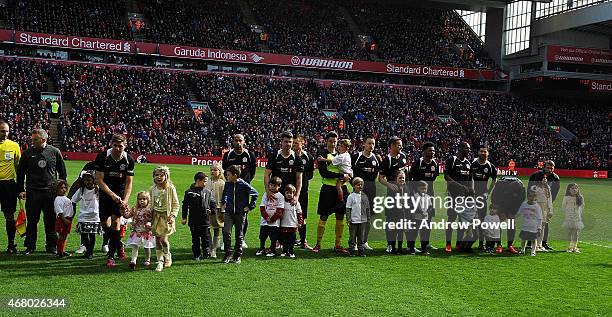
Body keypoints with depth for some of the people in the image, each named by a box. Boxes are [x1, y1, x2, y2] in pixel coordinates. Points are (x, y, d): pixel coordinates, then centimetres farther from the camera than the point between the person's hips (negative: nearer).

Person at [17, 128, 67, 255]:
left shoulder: (55, 152, 2)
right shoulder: (27, 153, 2)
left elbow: (62, 171, 11)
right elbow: (20, 172, 10)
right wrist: (21, 190, 5)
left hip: (51, 192, 0)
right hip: (32, 192, 0)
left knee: (51, 221, 5)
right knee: (32, 221, 5)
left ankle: (51, 246, 15)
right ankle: (30, 246, 16)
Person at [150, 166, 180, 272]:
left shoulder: (170, 189, -6)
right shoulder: (152, 189, 6)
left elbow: (176, 204, -4)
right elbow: (150, 204, 17)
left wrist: (172, 215, -13)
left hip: (166, 217, -4)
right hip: (156, 216, 4)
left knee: (163, 238, -11)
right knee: (157, 239, 5)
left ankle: (167, 257, 15)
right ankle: (160, 261, 15)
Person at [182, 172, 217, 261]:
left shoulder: (208, 192, 5)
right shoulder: (189, 192, -1)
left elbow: (213, 203, 15)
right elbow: (185, 205, 3)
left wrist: (212, 211, 2)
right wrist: (184, 217, 1)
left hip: (205, 220, 1)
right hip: (194, 221, -1)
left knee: (206, 238, 5)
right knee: (195, 239, 7)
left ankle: (206, 252, 19)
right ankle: (196, 254, 17)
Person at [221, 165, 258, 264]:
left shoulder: (244, 185, -11)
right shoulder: (227, 184, 2)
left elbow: (255, 194, -1)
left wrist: (250, 206, -2)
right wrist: (224, 203, 15)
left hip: (240, 213, -3)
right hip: (229, 212, 3)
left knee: (239, 235, 7)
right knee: (226, 232, -12)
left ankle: (237, 255, 18)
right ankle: (228, 253, 0)